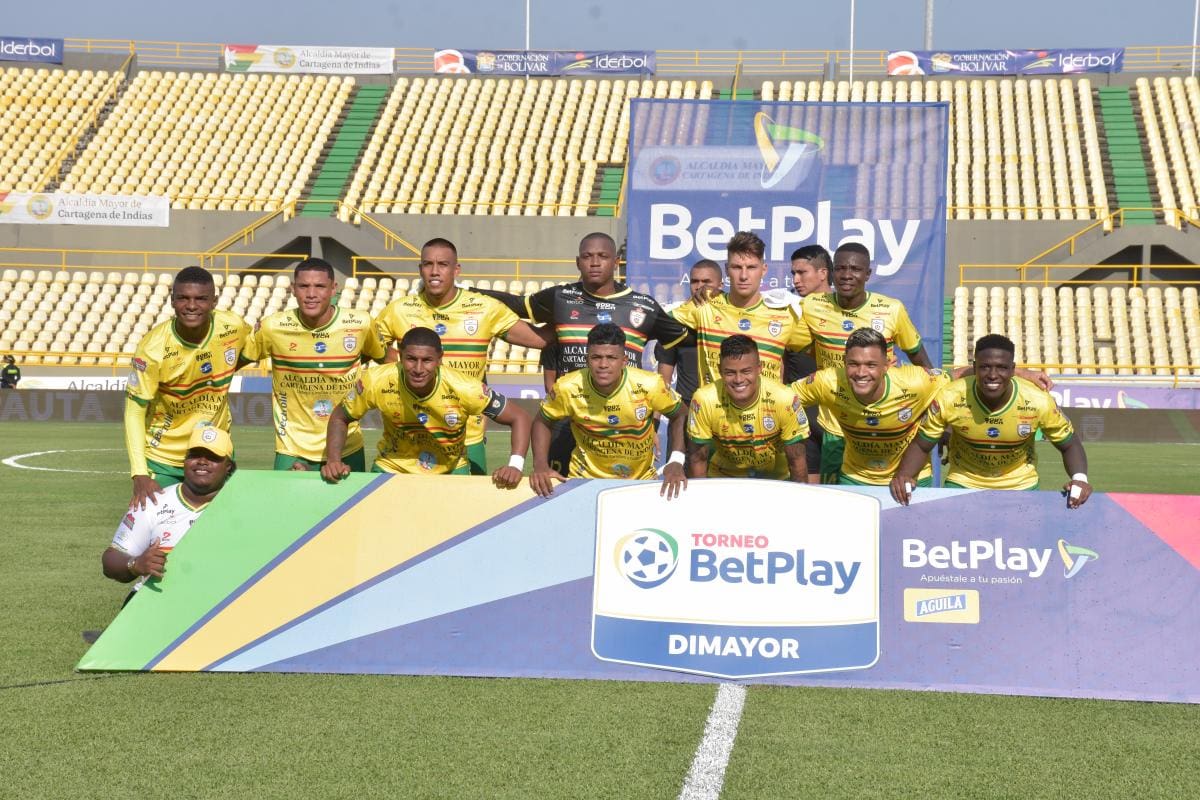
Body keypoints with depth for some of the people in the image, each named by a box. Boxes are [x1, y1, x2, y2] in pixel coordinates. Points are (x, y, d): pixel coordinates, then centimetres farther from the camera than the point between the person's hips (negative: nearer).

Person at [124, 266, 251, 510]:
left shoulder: (233, 327, -14)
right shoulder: (153, 348, -23)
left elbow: (248, 353, 11)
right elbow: (134, 410, -20)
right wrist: (140, 475, -28)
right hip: (163, 460, -3)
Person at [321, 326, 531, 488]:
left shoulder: (463, 390, -28)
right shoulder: (377, 382, -25)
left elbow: (519, 418, -19)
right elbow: (340, 418, -7)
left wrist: (515, 466, -34)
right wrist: (333, 461, -23)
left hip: (451, 473, 0)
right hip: (392, 470, 0)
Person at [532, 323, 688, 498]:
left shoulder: (649, 385, -20)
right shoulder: (568, 388, -19)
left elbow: (679, 416, -2)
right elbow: (543, 422, 0)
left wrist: (676, 462, -14)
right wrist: (540, 465, -15)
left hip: (642, 481, 0)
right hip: (585, 481, 0)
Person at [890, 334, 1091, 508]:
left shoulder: (1038, 401, -24)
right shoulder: (950, 399, -25)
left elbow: (1069, 444, -8)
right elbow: (921, 444, -11)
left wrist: (1080, 478, -28)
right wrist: (903, 475, -30)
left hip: (1021, 486, 1)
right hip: (963, 484, -1)